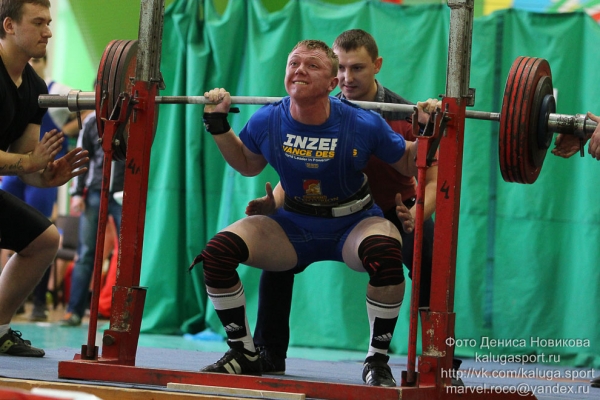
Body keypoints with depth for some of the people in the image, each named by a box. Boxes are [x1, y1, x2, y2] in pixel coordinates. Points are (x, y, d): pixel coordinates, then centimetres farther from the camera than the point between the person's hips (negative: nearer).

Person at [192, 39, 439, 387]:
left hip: (352, 224, -3)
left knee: (385, 252, -39)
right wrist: (219, 126, 0)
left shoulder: (363, 125, -20)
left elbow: (409, 166, -3)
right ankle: (244, 354, 1)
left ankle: (378, 361, -18)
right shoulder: (267, 122, -12)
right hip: (295, 225, 3)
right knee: (217, 252, -20)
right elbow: (248, 165, 11)